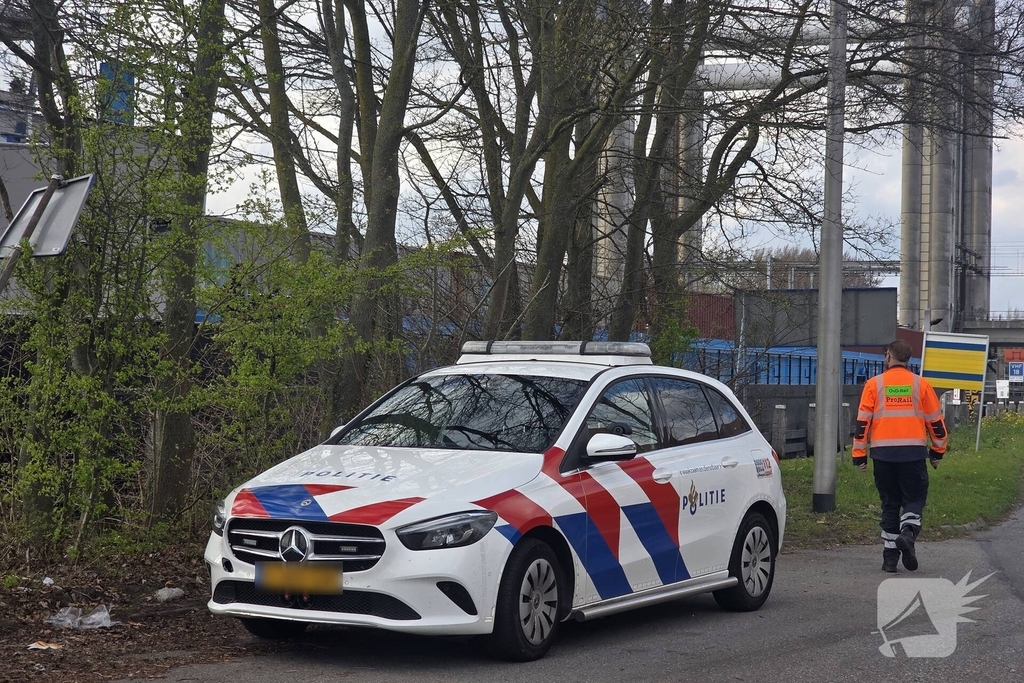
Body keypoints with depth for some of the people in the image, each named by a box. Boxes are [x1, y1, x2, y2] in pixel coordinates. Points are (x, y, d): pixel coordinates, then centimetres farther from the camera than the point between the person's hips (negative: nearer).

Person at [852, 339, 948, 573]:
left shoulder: (874, 384, 3)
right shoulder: (921, 384, 4)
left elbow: (863, 421, 1)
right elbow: (935, 420, 9)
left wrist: (859, 454, 6)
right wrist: (938, 450, 21)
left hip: (883, 453, 1)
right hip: (913, 452, -1)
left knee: (889, 503, 10)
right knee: (914, 498, 10)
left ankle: (890, 557, 9)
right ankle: (908, 532, -19)